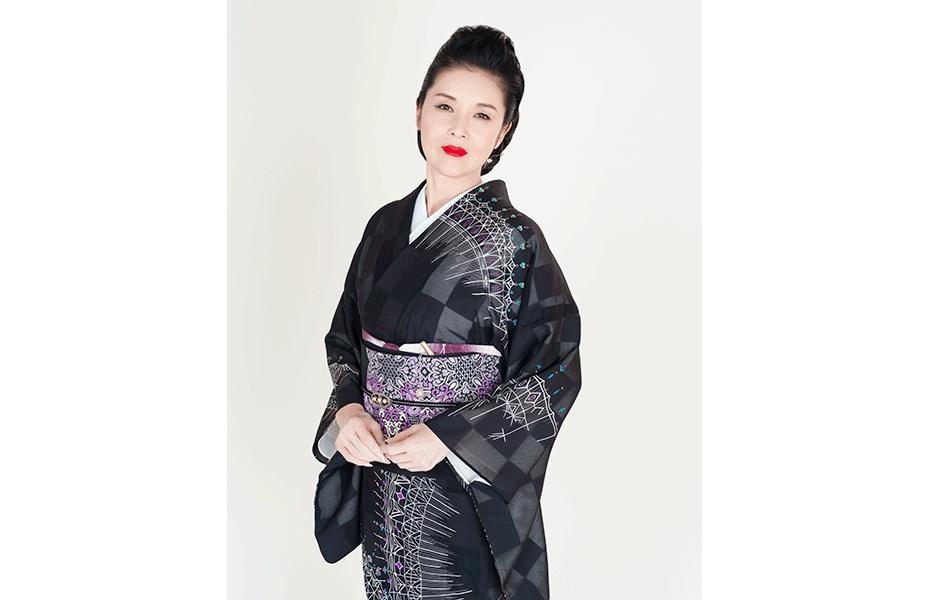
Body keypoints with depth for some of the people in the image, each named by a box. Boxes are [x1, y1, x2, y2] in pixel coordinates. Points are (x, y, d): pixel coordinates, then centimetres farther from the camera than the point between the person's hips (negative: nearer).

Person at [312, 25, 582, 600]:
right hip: (379, 474, 5)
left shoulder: (514, 240, -12)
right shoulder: (386, 226, 4)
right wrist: (347, 408, -8)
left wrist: (449, 438, -20)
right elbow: (346, 338, 12)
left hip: (466, 483, -5)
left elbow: (554, 372, -12)